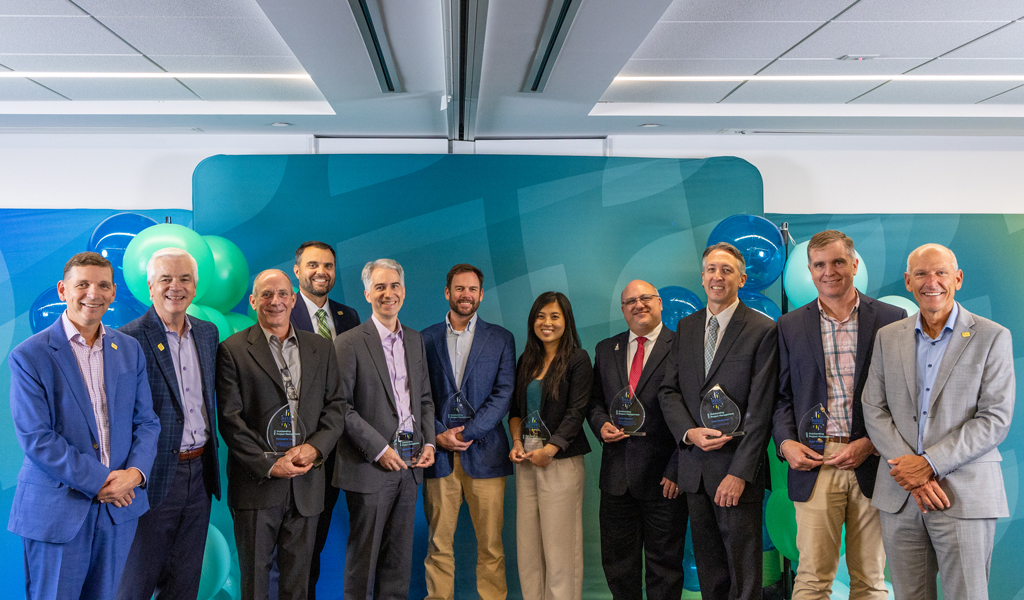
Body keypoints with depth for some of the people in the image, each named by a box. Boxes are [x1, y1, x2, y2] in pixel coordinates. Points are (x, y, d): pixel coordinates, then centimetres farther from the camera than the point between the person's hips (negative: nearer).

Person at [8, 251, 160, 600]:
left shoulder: (130, 350, 8)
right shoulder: (29, 356, -8)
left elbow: (145, 422, 8)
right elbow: (35, 438, -13)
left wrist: (136, 472, -11)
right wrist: (99, 480, -16)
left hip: (120, 507, 4)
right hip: (57, 511, -4)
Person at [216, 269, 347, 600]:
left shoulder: (322, 349, 10)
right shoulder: (233, 350, -1)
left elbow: (336, 408, 8)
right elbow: (230, 419, -6)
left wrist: (314, 447, -10)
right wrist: (269, 465, -14)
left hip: (306, 483, 3)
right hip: (256, 483, -3)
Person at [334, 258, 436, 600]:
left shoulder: (415, 340, 12)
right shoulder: (349, 343, -7)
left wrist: (428, 442, 3)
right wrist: (379, 449, -15)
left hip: (409, 466, 6)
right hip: (370, 466, -5)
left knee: (399, 556, 12)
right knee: (363, 553, 4)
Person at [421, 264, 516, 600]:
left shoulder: (501, 339, 8)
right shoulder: (426, 339, 11)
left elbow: (504, 393, -1)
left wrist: (467, 432, -10)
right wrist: (439, 435, -7)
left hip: (484, 454, -1)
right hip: (439, 456, 1)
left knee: (491, 545, 0)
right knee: (438, 544, 3)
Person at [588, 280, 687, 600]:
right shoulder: (606, 349, 13)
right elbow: (594, 400, 19)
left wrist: (677, 469, -13)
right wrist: (601, 424, -4)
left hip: (663, 476, -4)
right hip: (616, 474, 5)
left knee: (664, 562, 6)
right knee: (617, 561, 11)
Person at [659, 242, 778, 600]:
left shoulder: (763, 330, -6)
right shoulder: (685, 328, 11)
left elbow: (760, 409, -11)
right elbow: (669, 391, 10)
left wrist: (740, 472, -16)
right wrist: (689, 432, -10)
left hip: (737, 469, -5)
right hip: (694, 468, 5)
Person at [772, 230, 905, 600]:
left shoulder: (891, 319, 5)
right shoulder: (790, 326, 10)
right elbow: (782, 395, 12)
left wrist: (871, 444, -9)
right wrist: (785, 442, -5)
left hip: (872, 463, 0)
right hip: (814, 463, 0)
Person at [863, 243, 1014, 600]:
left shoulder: (991, 337, 0)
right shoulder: (887, 337, 11)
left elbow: (996, 419, -6)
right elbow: (874, 410, 6)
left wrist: (930, 463, -14)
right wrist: (910, 471, -9)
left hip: (965, 496, -3)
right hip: (899, 494, 3)